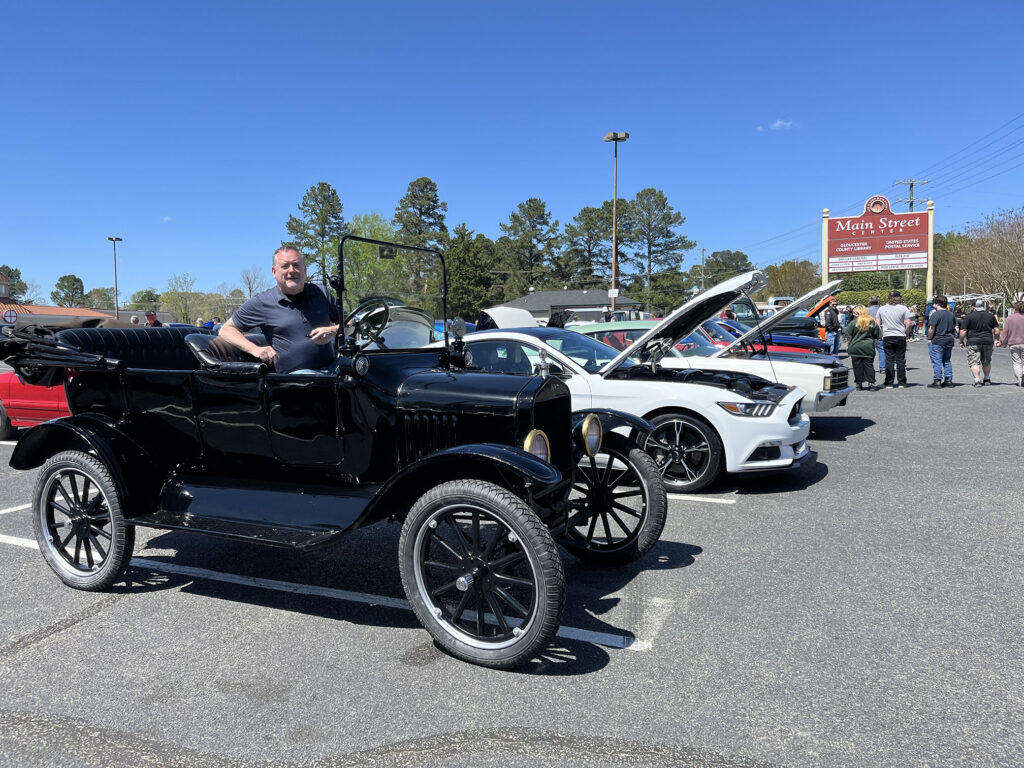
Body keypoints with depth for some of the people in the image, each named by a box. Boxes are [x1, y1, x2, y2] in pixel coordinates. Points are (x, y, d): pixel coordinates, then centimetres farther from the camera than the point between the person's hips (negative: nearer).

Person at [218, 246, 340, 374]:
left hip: (331, 367, 4)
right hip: (295, 373, -4)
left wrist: (333, 331, -1)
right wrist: (255, 349, -4)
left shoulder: (321, 294, 16)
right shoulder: (261, 303, 8)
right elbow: (226, 330, 14)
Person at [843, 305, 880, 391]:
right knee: (869, 366, 5)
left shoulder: (854, 322, -5)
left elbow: (849, 335, -2)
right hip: (868, 348, 2)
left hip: (855, 348, -2)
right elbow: (876, 337, 8)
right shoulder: (873, 322, 5)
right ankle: (871, 383, -1)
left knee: (857, 366, 5)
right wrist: (873, 344, 19)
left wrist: (848, 345, 10)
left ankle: (859, 383, 7)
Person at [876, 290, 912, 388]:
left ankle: (889, 383, 3)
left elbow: (877, 324, 3)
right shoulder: (903, 308, -2)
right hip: (900, 337, -1)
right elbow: (908, 324, -8)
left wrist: (882, 334, 10)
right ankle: (901, 383, 9)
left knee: (889, 360, 4)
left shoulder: (882, 309, 5)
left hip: (887, 337, 1)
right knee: (900, 360, 5)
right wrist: (905, 332, 7)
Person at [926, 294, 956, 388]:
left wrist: (929, 339, -6)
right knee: (947, 361, 15)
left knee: (937, 361, -4)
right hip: (949, 341, 8)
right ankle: (948, 380, 16)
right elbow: (954, 328, 17)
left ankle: (937, 381, -6)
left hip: (937, 341, -7)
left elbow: (932, 328, -17)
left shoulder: (935, 314, -13)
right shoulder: (951, 314, 11)